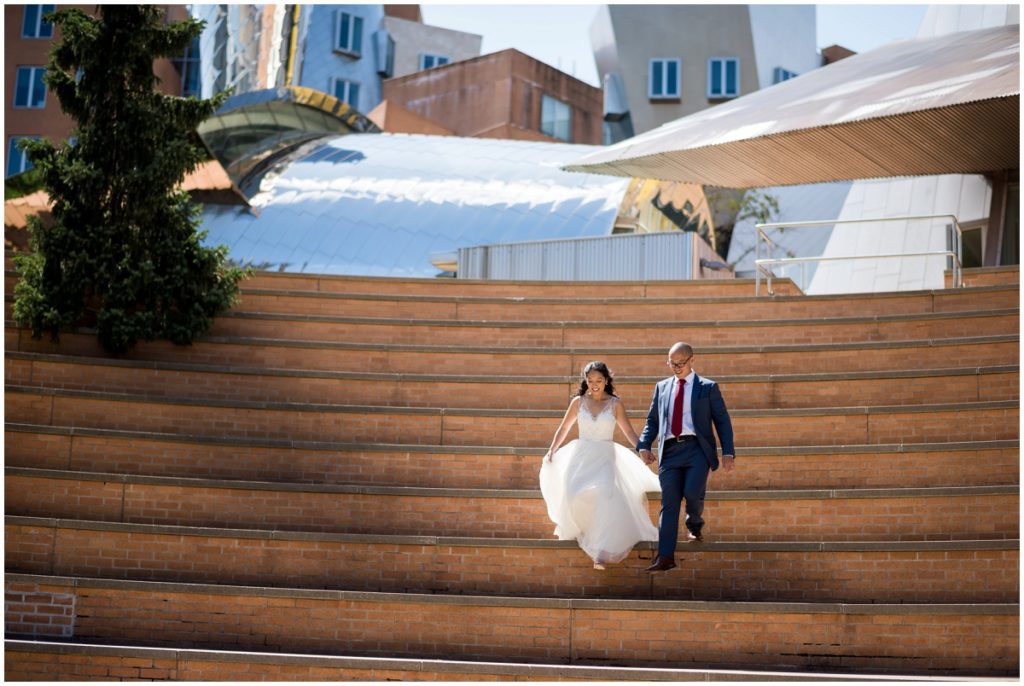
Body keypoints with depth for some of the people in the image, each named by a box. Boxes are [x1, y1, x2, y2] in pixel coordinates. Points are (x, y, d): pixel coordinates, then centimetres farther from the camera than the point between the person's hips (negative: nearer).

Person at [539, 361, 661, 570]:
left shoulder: (615, 404, 2)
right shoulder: (578, 402, 5)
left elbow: (629, 432, 3)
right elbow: (563, 428, 15)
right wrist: (552, 451, 5)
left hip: (605, 458, -1)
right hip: (581, 456, 1)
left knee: (605, 498, -20)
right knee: (575, 494, -19)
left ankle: (601, 553, -19)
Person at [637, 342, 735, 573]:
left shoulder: (708, 388, 8)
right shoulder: (662, 387, 18)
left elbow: (722, 421, 7)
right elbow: (652, 420, 20)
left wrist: (728, 452, -3)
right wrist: (644, 445, 3)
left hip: (696, 448, -3)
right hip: (670, 450, 3)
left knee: (692, 493, -21)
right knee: (669, 502, -4)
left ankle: (695, 525, 13)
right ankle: (665, 557, -6)